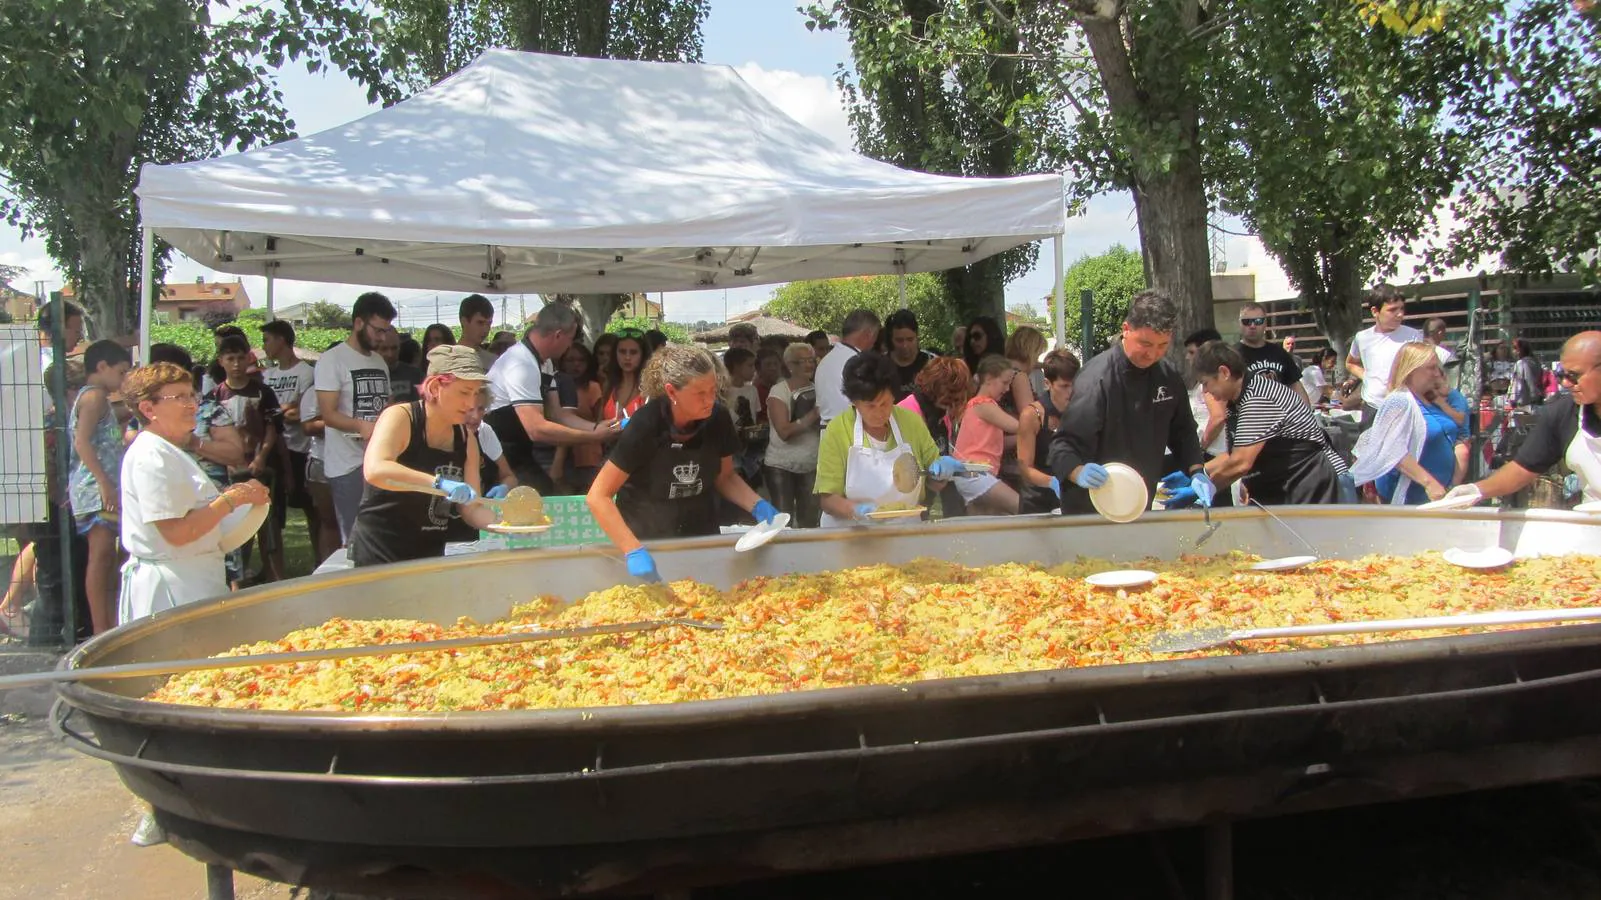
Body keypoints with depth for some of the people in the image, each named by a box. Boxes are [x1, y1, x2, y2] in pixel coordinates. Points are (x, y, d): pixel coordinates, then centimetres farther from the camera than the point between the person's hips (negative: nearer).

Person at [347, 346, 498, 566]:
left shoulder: (467, 439, 3)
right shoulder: (400, 418, -15)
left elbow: (471, 508, 1)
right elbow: (374, 470, -34)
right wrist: (439, 483, -42)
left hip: (431, 557, 6)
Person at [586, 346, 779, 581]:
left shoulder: (718, 421, -14)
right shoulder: (646, 426, -26)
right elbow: (598, 496, -24)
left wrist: (757, 506, -14)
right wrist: (634, 551, -34)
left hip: (701, 538, 4)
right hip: (646, 539, -4)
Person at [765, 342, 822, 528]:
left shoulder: (816, 390, 5)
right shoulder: (778, 391, -9)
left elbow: (824, 429, 11)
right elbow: (784, 432, -19)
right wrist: (813, 415, -26)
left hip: (811, 465, 4)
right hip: (781, 466, -4)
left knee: (809, 521, 5)